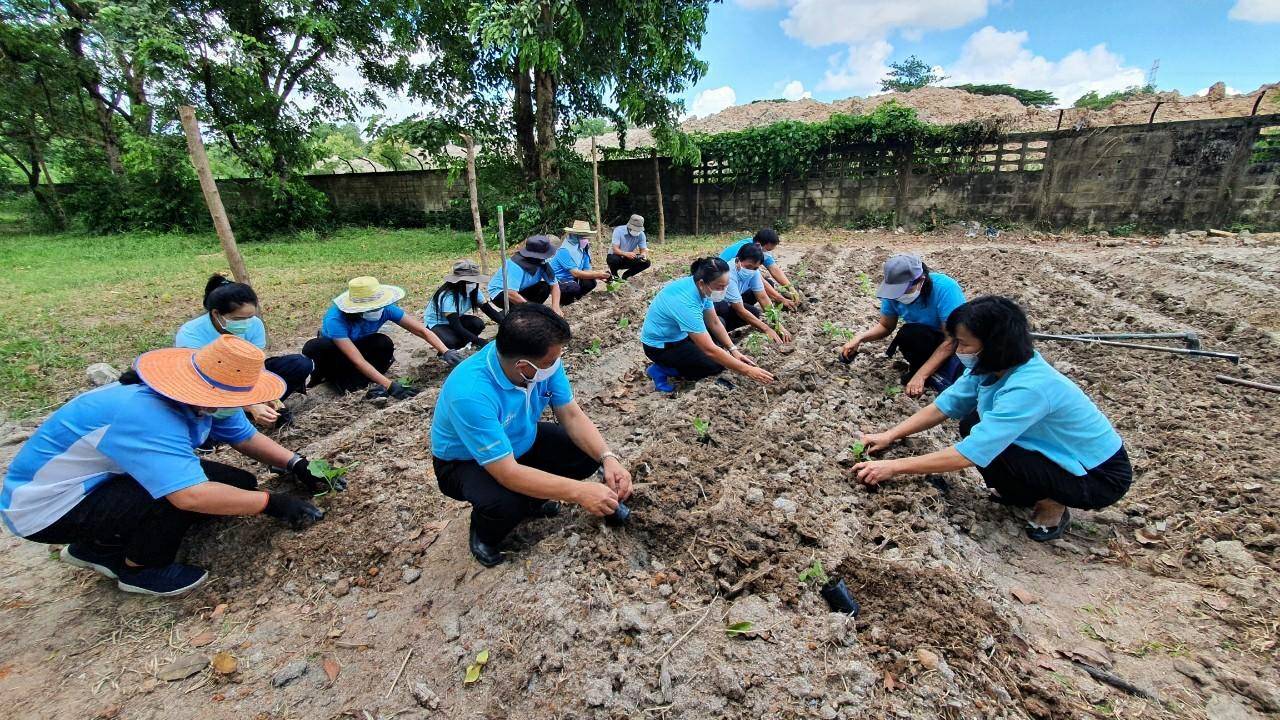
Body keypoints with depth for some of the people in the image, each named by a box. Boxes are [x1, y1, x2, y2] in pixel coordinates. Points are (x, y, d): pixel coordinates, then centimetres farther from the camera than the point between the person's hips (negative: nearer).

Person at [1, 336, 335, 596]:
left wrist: (297, 464, -13)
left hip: (105, 479, 8)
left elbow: (246, 437, 0)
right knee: (181, 492, -32)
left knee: (237, 484, -3)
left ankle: (100, 548, 15)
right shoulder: (145, 415, -39)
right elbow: (192, 495, -46)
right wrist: (272, 502, -36)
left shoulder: (204, 399, -13)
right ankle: (139, 569, 0)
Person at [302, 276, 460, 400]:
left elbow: (422, 330, -26)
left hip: (360, 347, 2)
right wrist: (390, 386, -52)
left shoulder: (385, 308, -26)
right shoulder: (336, 319, -36)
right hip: (334, 353, -2)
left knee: (384, 344, -31)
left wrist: (446, 352, -41)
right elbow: (358, 361, -43)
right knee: (314, 347, -37)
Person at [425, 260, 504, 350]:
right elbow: (455, 326, -36)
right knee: (451, 341, -36)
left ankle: (462, 344, 3)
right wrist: (478, 341, -43)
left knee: (478, 324, -22)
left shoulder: (474, 292, -14)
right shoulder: (448, 296, -33)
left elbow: (489, 310, -14)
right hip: (436, 324, -6)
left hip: (456, 320, 6)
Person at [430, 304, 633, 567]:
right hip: (466, 461, -5)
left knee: (589, 452, -11)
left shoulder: (543, 360, -22)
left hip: (521, 441, 6)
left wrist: (608, 457, -28)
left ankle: (531, 498, 16)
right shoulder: (471, 394, -40)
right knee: (505, 504, -35)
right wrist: (579, 492, -39)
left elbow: (571, 415, -13)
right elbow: (507, 472, -38)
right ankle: (484, 534, 4)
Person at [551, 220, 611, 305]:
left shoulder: (584, 250, 0)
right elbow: (575, 273, -31)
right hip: (557, 281, -8)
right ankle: (562, 299, -2)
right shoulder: (565, 251, -25)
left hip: (571, 279, 8)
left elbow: (586, 270, -1)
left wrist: (599, 276, -22)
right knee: (574, 288, -35)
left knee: (591, 282, -10)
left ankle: (572, 298, 12)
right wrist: (597, 274, -31)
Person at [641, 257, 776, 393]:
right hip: (659, 345, -9)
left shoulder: (701, 288, -12)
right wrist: (747, 370, -31)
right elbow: (710, 350, -35)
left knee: (720, 322, 14)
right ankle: (661, 370, -5)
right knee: (717, 364, -13)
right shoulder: (686, 303, -36)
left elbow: (714, 323, 2)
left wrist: (733, 350, -7)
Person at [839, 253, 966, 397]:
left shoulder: (945, 289, -31)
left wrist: (920, 376, -36)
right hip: (925, 339, 4)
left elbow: (951, 340, -30)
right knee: (908, 333, -33)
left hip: (957, 342, -4)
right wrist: (860, 338, -22)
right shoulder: (894, 292, -17)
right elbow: (885, 326, -1)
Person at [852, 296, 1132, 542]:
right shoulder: (992, 366, -11)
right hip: (1063, 454, 8)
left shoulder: (1028, 388, -36)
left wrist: (893, 467, -32)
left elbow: (969, 455, -37)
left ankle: (1052, 507, 1)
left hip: (1101, 475, -8)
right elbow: (945, 405, -4)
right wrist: (890, 435, -10)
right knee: (974, 426, -5)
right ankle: (1024, 491, 12)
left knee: (987, 451, -27)